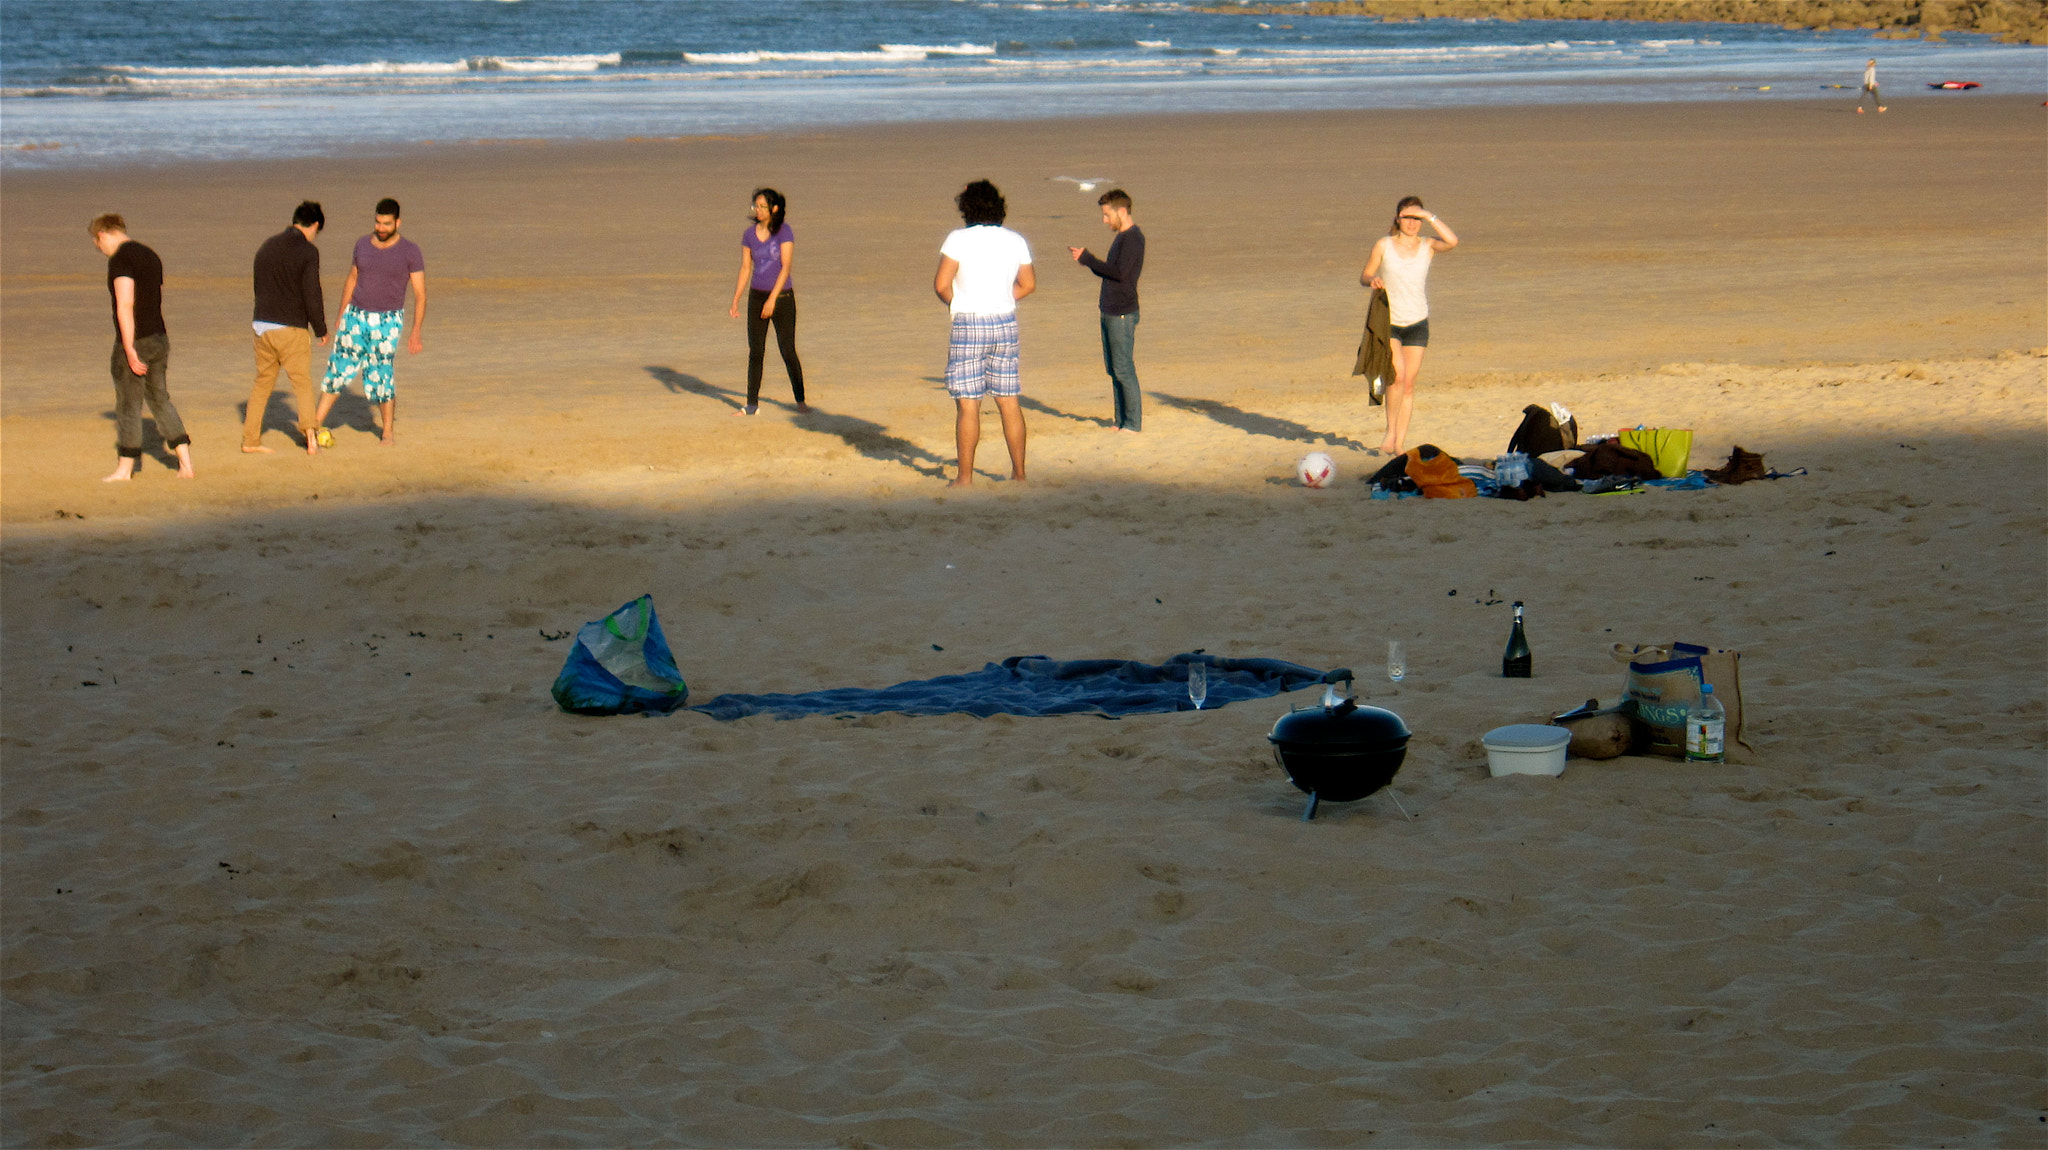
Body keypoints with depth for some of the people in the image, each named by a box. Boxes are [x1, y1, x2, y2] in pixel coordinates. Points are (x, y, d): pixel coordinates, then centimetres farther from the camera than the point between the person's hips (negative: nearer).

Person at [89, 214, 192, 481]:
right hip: (159, 339, 8)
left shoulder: (120, 259, -14)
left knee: (128, 405, 2)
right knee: (160, 399, 15)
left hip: (132, 342, -8)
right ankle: (185, 462, 10)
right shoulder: (151, 256, 14)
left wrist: (129, 349, -23)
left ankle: (124, 469, 10)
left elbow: (125, 304, -22)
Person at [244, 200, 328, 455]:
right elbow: (311, 294, -13)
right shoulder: (307, 251, -10)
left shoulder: (267, 246, 12)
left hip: (262, 326, 6)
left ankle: (250, 439, 16)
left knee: (263, 382, 15)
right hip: (291, 329, -6)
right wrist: (321, 330, -2)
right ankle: (311, 437, -9)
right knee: (303, 383, 4)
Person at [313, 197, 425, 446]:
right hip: (356, 315, 4)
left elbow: (420, 293, -7)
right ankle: (317, 423, 8)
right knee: (339, 369, 2)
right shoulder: (363, 245, 5)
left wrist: (415, 332, -14)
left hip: (387, 321, -4)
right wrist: (341, 316, 18)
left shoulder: (410, 251, -7)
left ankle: (389, 432, 11)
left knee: (380, 375, -5)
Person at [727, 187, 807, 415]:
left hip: (782, 296, -4)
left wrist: (772, 299, -20)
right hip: (757, 296, 4)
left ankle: (800, 400, 9)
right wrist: (735, 302, 2)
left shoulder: (784, 232, -9)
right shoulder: (749, 234, 4)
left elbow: (786, 267, -14)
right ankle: (752, 404, 8)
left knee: (788, 351, -4)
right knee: (755, 352, 3)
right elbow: (745, 269, 8)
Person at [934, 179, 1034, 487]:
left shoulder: (959, 239, -10)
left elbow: (941, 284, -14)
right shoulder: (1016, 242, 4)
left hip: (969, 324, -4)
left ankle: (965, 476, 1)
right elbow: (1028, 284, 12)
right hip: (1005, 323, 4)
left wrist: (954, 301, 6)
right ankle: (1019, 473, 12)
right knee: (1009, 401, 10)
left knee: (968, 404, -1)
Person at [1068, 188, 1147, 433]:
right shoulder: (1121, 237, 17)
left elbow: (1120, 272, -22)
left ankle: (1133, 423, -1)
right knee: (1113, 369, 12)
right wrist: (1085, 259, 7)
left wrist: (1087, 258, -16)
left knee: (1123, 369, -6)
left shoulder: (1133, 238, -14)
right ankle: (1121, 420, 19)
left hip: (1123, 314, -10)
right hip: (1109, 312, 10)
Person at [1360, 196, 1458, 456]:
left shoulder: (1427, 246, 0)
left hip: (1418, 324, 2)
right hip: (1388, 322, -2)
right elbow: (1364, 276, 6)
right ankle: (1390, 432, -5)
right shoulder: (1384, 246, -2)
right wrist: (1372, 280, -17)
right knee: (1398, 375, -21)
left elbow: (1452, 241, -20)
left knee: (1409, 385, 4)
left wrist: (1429, 217, -18)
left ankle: (1400, 444, 11)